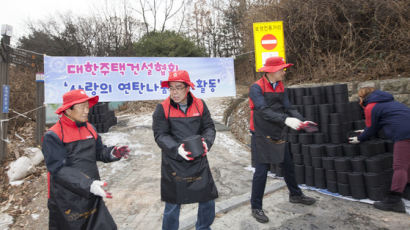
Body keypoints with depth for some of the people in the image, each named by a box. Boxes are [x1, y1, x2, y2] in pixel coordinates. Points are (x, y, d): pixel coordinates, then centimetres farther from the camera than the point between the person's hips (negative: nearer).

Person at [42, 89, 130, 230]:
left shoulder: (90, 129, 6)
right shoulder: (53, 136, -13)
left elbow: (99, 152, 10)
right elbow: (59, 169, -19)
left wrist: (112, 153, -14)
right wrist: (88, 185, -31)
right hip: (67, 202, -5)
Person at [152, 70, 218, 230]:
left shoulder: (199, 105, 1)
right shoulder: (162, 108, -6)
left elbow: (209, 127, 3)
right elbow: (160, 135, -9)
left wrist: (206, 142, -18)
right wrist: (176, 149, -25)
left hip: (199, 162, 3)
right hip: (173, 164, -2)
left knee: (207, 200, 14)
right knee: (172, 204, 10)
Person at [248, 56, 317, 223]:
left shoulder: (280, 87, 9)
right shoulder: (256, 88, -14)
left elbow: (288, 108, 3)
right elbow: (264, 111, -25)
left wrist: (301, 121, -13)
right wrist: (286, 120, -35)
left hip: (278, 136, 7)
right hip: (262, 137, -7)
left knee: (288, 166, 20)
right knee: (261, 172, -3)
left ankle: (295, 195, 43)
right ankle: (256, 207, 14)